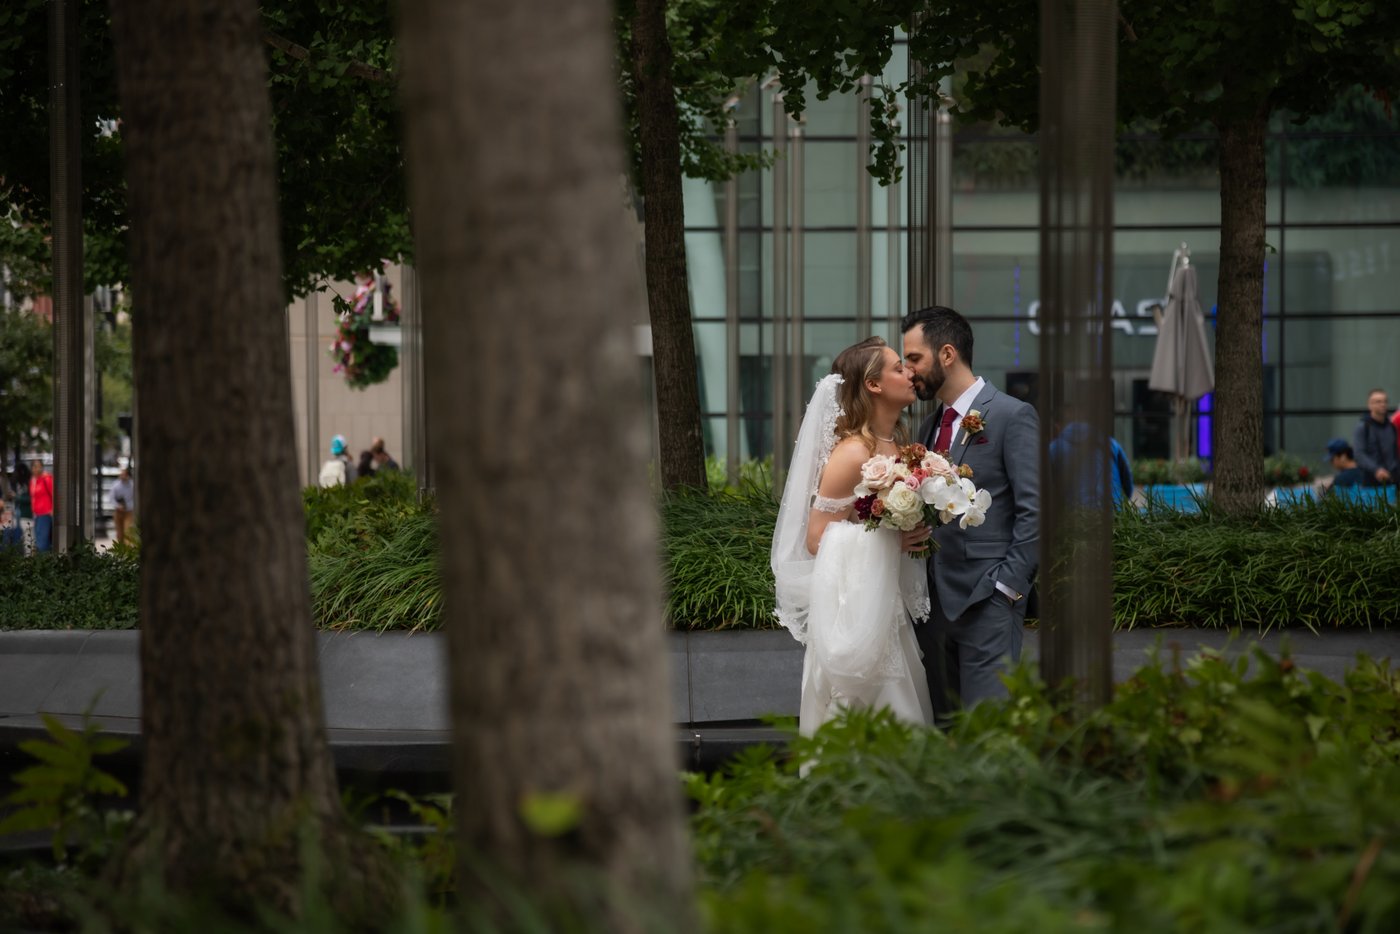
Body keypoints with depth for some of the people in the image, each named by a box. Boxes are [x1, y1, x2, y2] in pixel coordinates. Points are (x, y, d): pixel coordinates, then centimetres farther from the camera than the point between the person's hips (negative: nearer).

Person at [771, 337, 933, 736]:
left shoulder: (896, 442, 10)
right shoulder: (852, 453, -15)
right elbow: (817, 539, -14)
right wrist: (899, 536, -14)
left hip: (887, 599, 8)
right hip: (854, 603, -8)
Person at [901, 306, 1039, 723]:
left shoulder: (1012, 416, -6)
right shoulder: (929, 426, 18)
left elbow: (1033, 510, -11)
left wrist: (1008, 586, -14)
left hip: (986, 599, -8)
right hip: (934, 599, 8)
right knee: (941, 724, 8)